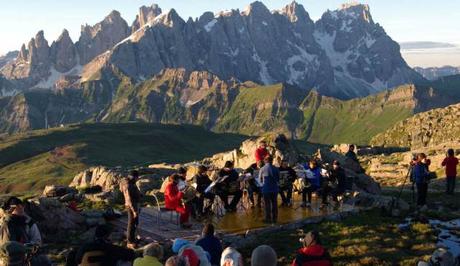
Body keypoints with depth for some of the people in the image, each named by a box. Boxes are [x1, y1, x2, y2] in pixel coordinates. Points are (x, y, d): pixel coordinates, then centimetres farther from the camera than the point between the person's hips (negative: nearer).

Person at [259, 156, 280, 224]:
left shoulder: (262, 169, -7)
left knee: (267, 204, 4)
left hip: (266, 189, -2)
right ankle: (274, 218, 15)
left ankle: (268, 219, 6)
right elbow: (278, 179, 7)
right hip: (274, 189, 2)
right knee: (274, 203, 10)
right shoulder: (276, 169, -2)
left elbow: (260, 180, 4)